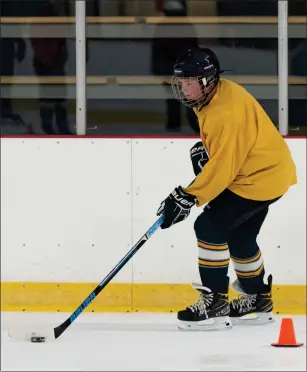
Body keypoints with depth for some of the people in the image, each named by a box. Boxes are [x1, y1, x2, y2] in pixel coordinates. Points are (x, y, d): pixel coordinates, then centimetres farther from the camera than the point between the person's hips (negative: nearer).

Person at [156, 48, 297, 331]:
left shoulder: (226, 111, -29)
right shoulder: (213, 96, 3)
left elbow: (223, 167, -29)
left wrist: (188, 198, -27)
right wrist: (204, 149, 4)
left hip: (261, 177, -11)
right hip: (262, 171, 11)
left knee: (210, 227, -15)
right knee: (239, 235, 22)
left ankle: (215, 302, -10)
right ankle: (258, 299, 39)